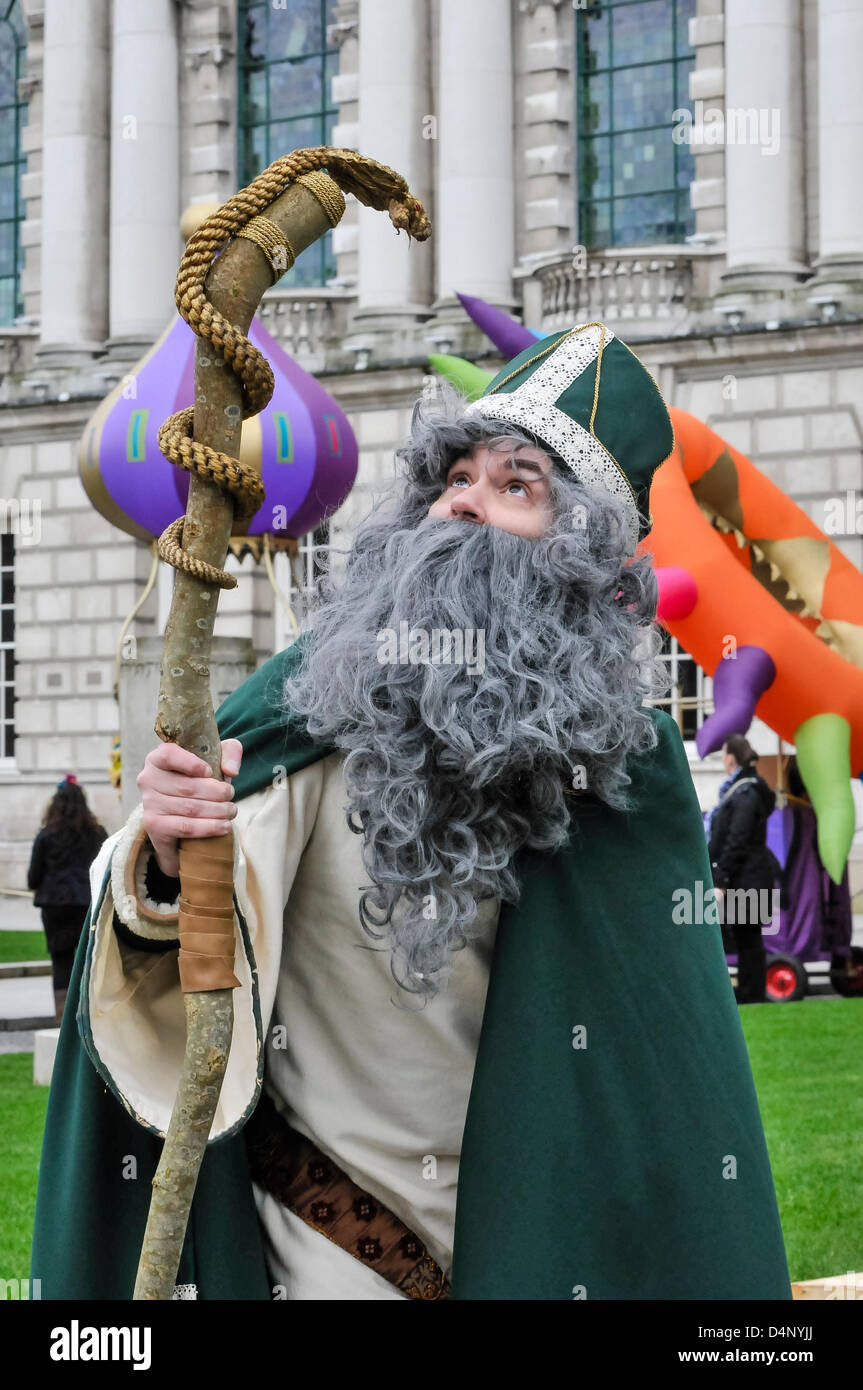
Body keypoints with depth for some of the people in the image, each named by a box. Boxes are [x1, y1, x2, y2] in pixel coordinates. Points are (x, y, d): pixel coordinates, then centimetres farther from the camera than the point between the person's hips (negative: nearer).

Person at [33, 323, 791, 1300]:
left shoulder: (627, 753, -7)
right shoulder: (312, 703, -14)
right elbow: (196, 962, -21)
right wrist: (172, 862, -41)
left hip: (545, 1228, 2)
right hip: (330, 1236, -2)